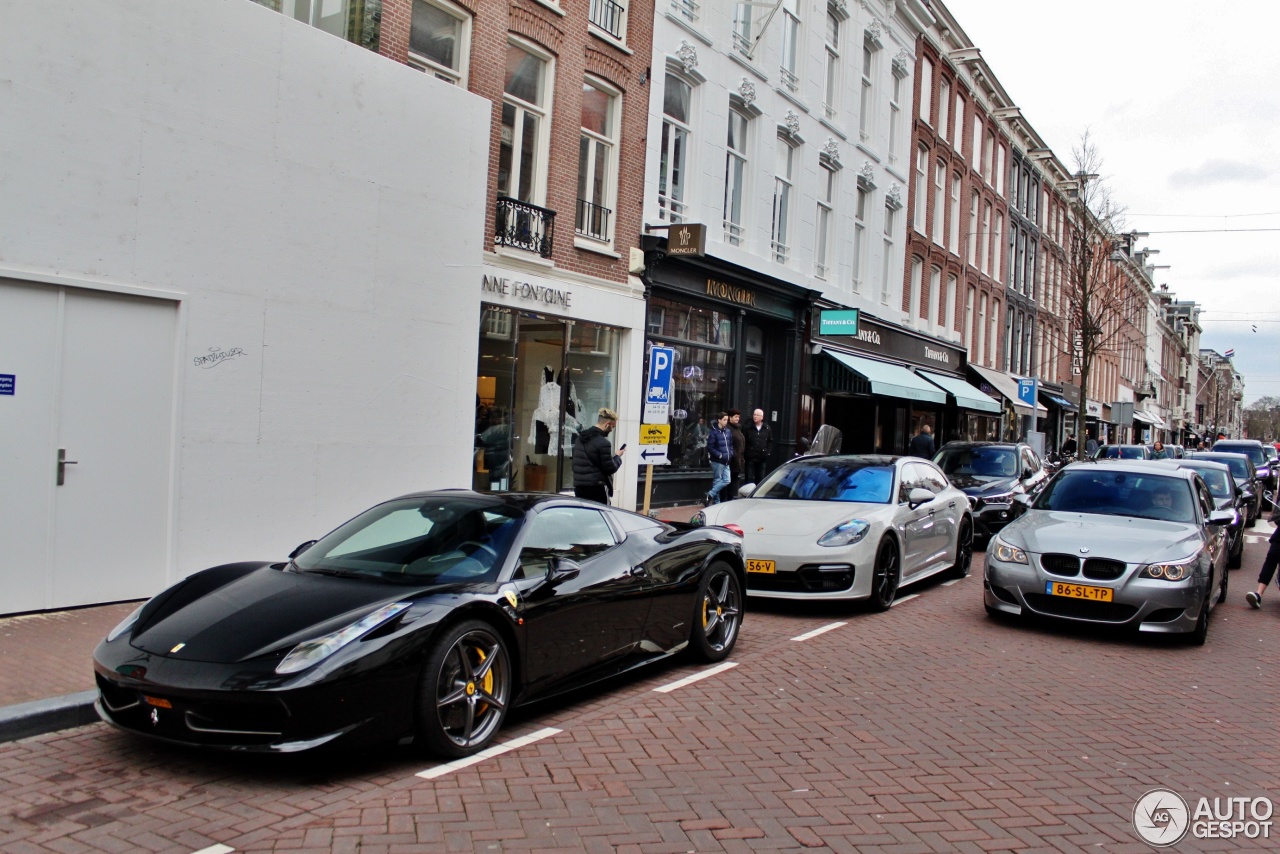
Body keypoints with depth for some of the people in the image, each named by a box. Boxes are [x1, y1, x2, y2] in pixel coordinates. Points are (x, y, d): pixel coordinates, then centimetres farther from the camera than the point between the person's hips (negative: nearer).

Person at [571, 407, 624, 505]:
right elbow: (610, 468, -11)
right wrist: (618, 456, 5)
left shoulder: (580, 438, 10)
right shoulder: (603, 443, -15)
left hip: (579, 486, 8)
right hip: (596, 488, -8)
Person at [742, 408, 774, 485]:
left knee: (760, 478, 11)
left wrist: (768, 451, 1)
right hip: (750, 457, -2)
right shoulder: (748, 427, -4)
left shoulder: (767, 428, 4)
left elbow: (770, 441, 10)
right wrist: (743, 452, -10)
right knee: (750, 478, 0)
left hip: (762, 458, 3)